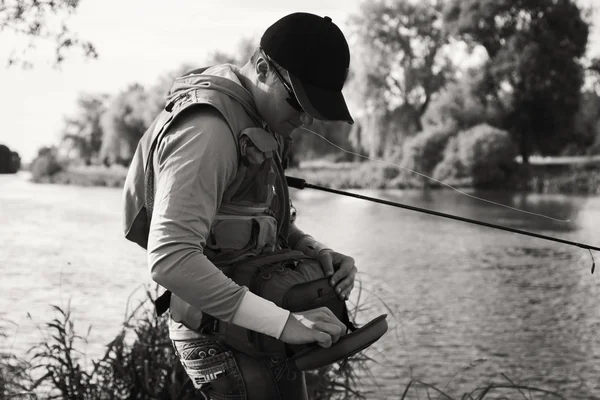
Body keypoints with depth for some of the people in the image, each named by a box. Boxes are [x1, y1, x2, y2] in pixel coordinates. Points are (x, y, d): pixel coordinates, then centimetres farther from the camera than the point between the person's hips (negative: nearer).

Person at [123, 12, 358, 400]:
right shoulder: (207, 128, -23)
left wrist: (314, 251, -3)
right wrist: (280, 321, -33)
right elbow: (170, 258, -32)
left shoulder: (257, 118, 8)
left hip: (260, 331, 9)